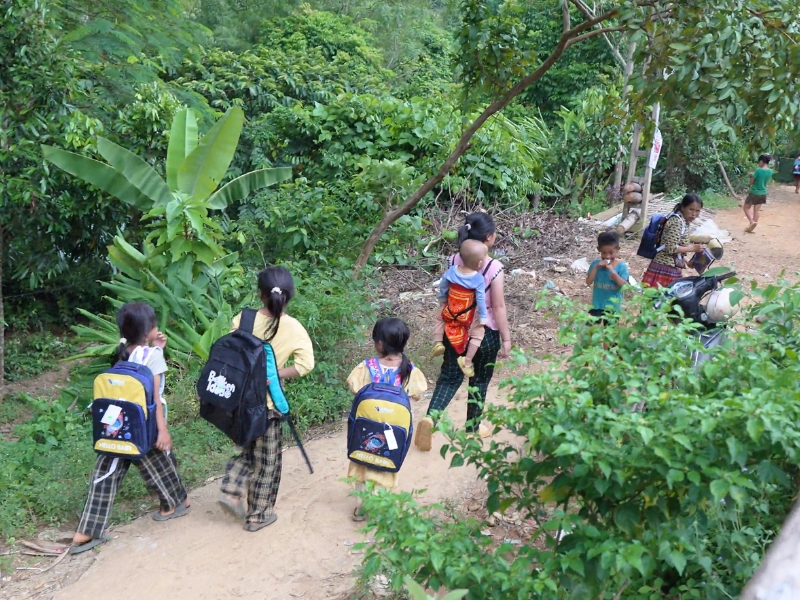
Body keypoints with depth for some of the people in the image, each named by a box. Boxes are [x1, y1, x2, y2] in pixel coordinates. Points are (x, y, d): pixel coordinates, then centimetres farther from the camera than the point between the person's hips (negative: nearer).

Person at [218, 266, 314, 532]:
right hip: (266, 403, -3)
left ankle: (232, 492, 13)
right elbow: (306, 364, -22)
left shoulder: (243, 319, -7)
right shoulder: (293, 328, -14)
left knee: (248, 449, 27)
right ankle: (258, 516, 24)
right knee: (267, 461, 14)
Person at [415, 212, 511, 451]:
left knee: (449, 376, 12)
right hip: (485, 332, -4)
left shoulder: (453, 261, -5)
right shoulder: (493, 267, -19)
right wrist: (506, 338, -5)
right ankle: (472, 428, 28)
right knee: (479, 380, 14)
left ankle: (430, 418, -8)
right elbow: (498, 307, -15)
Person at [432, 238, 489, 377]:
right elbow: (481, 300, -17)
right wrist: (483, 317, -5)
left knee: (439, 317, 33)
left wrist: (442, 299, 21)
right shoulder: (478, 279, -23)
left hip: (449, 311, 3)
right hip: (467, 317, -3)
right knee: (478, 332, 15)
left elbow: (443, 287, 3)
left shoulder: (452, 270, -12)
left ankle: (438, 343, 19)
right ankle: (467, 360, 5)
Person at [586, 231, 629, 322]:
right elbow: (588, 282, -10)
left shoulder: (621, 266, -11)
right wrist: (596, 267, -21)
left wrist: (613, 271, -28)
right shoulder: (596, 264, -5)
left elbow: (624, 285, -18)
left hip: (613, 306, -1)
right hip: (597, 305, 1)